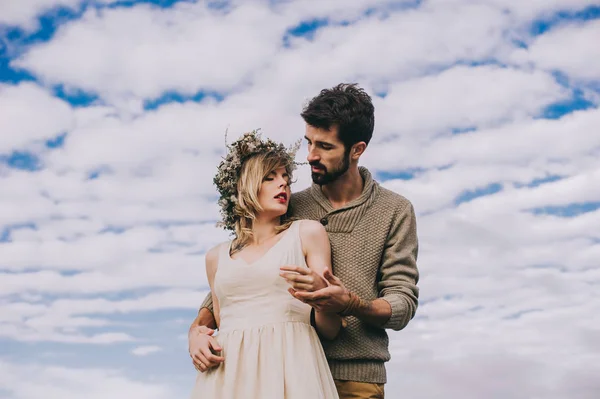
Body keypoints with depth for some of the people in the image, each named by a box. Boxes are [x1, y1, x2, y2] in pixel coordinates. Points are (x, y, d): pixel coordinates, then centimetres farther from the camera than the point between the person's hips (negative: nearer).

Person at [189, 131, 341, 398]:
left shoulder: (307, 233, 9)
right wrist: (202, 339, 1)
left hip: (288, 369, -3)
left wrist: (320, 294, -16)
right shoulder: (216, 257, 18)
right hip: (227, 375, 3)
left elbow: (330, 330, 5)